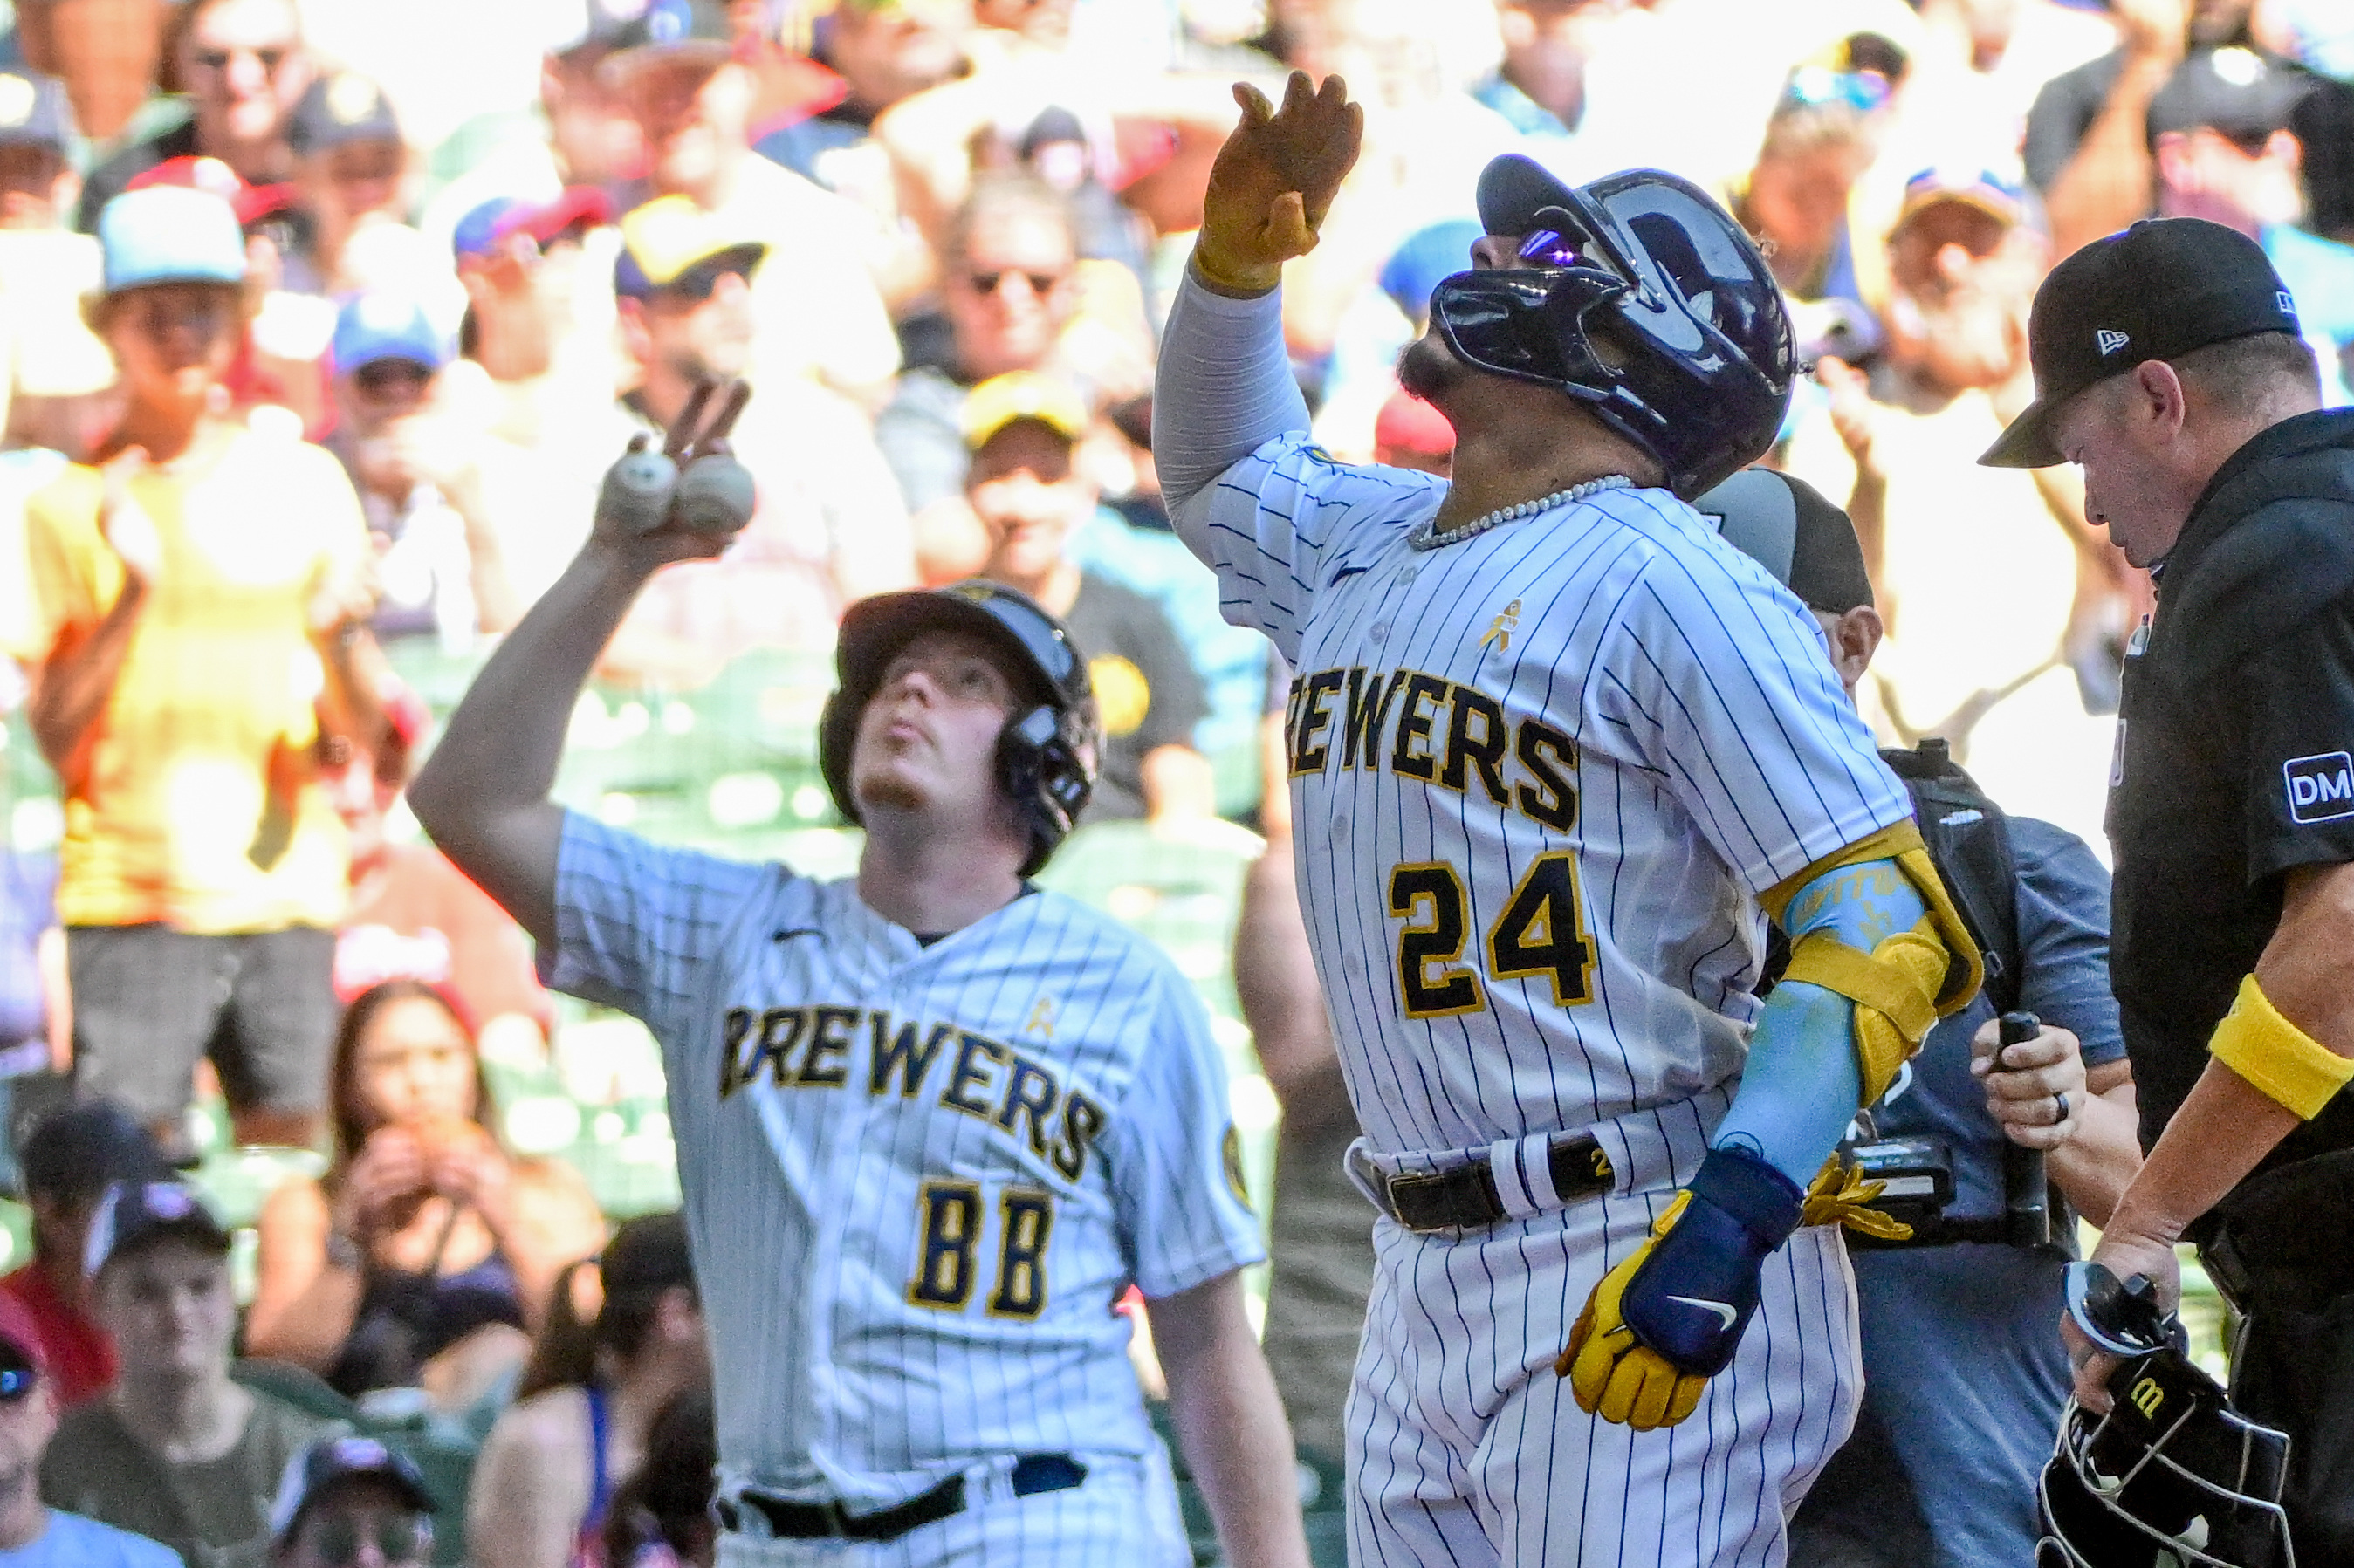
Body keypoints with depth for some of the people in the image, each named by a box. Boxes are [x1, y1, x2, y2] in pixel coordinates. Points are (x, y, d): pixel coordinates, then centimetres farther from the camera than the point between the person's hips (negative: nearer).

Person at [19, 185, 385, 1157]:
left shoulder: (306, 484, 8)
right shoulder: (71, 507, 3)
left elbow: (361, 735, 7)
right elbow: (57, 739, -4)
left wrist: (337, 635, -13)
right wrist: (131, 595, -14)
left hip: (287, 887, 2)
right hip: (130, 901, -2)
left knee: (287, 1148, -3)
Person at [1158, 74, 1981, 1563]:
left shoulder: (1668, 583, -10)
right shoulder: (1364, 549, 16)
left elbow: (1884, 917, -15)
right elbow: (1218, 466, 38)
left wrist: (1734, 1211, -27)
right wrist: (1236, 251, 17)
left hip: (1645, 1273, -8)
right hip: (1427, 1273, 8)